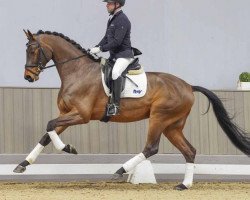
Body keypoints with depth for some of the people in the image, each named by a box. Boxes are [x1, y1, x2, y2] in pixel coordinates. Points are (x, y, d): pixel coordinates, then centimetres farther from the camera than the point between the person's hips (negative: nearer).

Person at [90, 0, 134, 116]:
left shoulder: (122, 20, -16)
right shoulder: (111, 19, 15)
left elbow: (117, 42, -22)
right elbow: (106, 38, 20)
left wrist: (101, 49, -19)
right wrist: (96, 48, 5)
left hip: (124, 55, -11)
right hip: (114, 56, 11)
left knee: (115, 73, -33)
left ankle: (115, 105, -36)